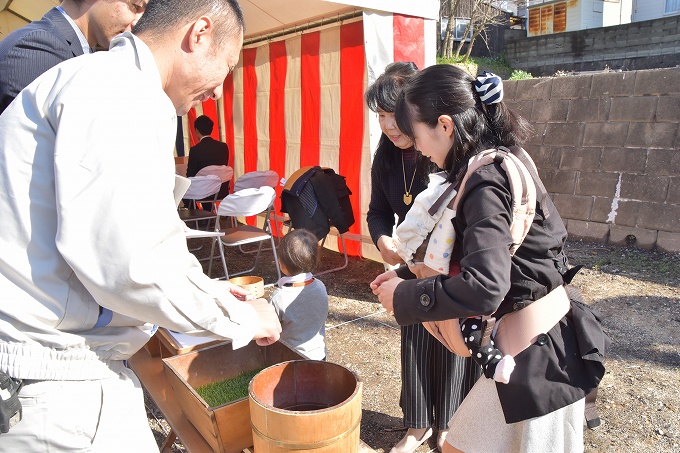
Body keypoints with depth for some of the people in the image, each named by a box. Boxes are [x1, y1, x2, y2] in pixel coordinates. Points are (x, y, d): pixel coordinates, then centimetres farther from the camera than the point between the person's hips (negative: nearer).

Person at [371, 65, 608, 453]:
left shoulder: (485, 184, -23)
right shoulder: (503, 163, 6)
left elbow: (484, 287, -34)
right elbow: (480, 252, 15)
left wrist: (404, 297, -21)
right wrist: (406, 275, 9)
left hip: (536, 353, -9)